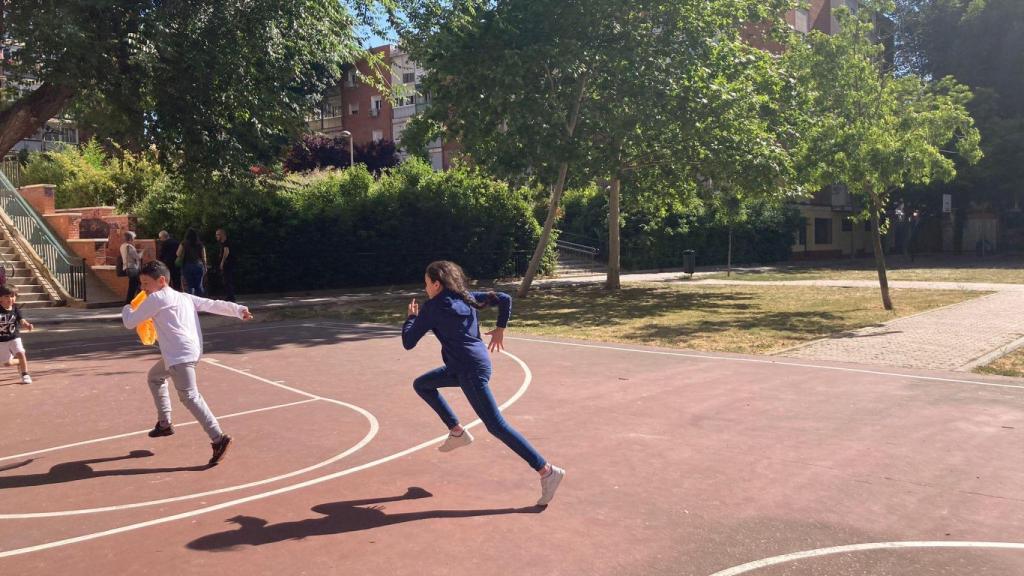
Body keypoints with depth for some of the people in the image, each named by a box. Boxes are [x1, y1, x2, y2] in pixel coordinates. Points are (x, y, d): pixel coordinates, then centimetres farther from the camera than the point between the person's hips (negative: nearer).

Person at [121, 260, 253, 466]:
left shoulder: (155, 298, 0)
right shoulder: (185, 297, 22)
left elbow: (130, 323, 7)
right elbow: (212, 304, 12)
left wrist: (126, 309, 28)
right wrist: (238, 310, 4)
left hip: (180, 355, -10)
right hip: (191, 350, 10)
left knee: (189, 396, -14)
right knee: (154, 376, 30)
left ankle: (219, 438, -21)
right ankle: (164, 423, 36)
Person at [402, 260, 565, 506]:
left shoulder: (432, 307, -8)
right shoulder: (466, 296, 11)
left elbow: (408, 343, -5)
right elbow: (504, 299, 10)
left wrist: (412, 317, 13)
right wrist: (500, 329, 18)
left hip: (471, 371, -9)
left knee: (497, 426, -8)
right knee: (421, 384, 21)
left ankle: (547, 471, -9)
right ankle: (457, 431, 19)